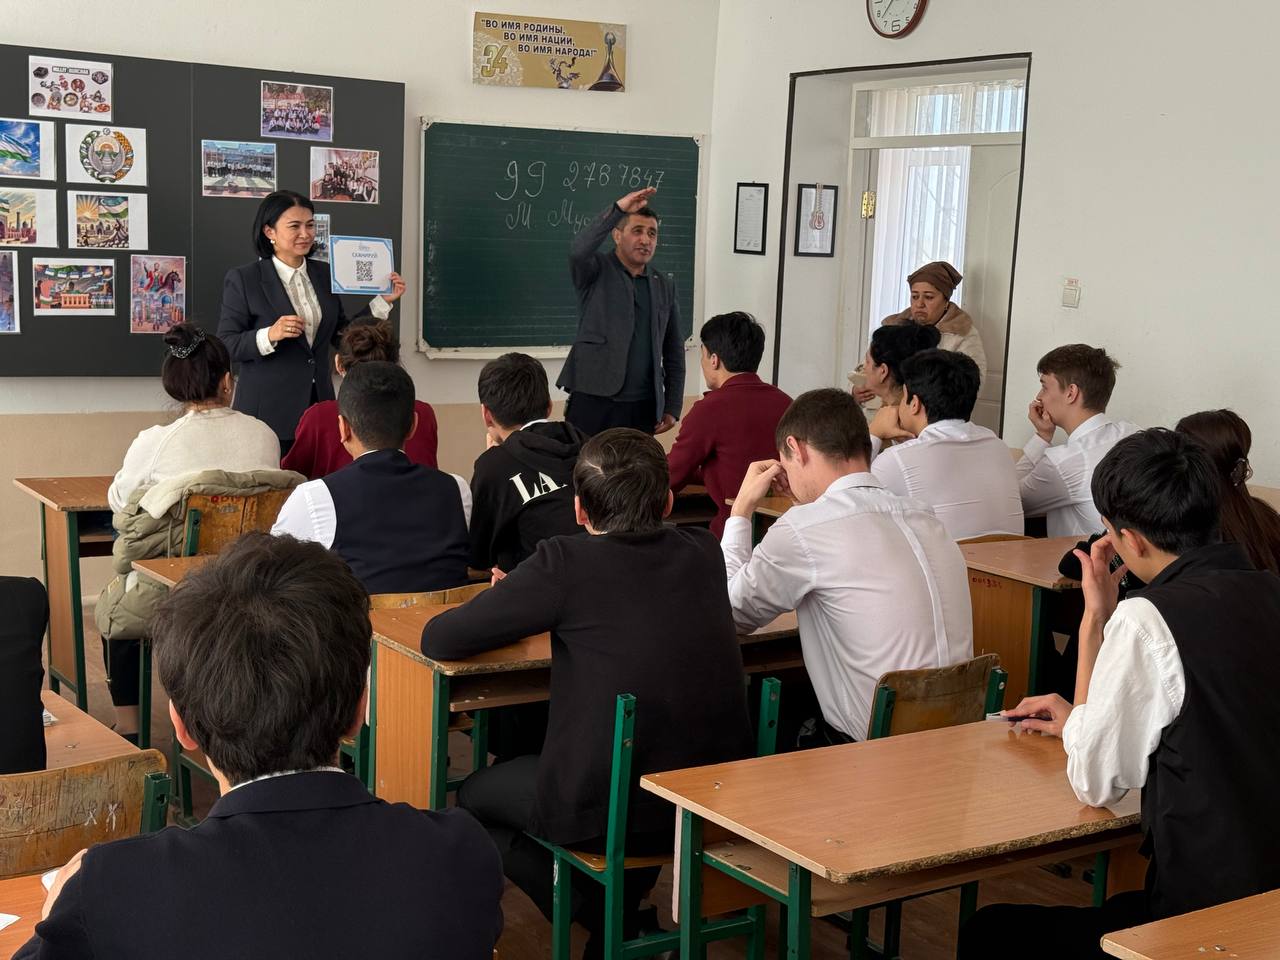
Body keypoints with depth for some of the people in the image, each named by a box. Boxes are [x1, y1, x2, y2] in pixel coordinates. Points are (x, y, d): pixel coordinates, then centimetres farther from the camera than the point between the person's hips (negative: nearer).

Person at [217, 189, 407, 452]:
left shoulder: (325, 274, 10)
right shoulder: (242, 279, -3)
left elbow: (342, 336, 15)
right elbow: (226, 346, -7)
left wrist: (383, 301, 7)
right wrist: (270, 335, -23)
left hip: (319, 403, 4)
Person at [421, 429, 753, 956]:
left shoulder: (566, 562, -15)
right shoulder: (703, 553, 1)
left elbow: (437, 639, -9)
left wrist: (521, 609, 10)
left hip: (607, 812, -5)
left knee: (474, 794, 23)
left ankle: (601, 916, 20)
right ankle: (619, 916, 33)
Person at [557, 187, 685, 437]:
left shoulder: (664, 285, 14)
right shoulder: (597, 270, 2)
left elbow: (674, 350, 16)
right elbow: (578, 250, -23)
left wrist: (673, 407, 10)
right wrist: (618, 209, -26)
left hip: (643, 407, 4)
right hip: (593, 401, -4)